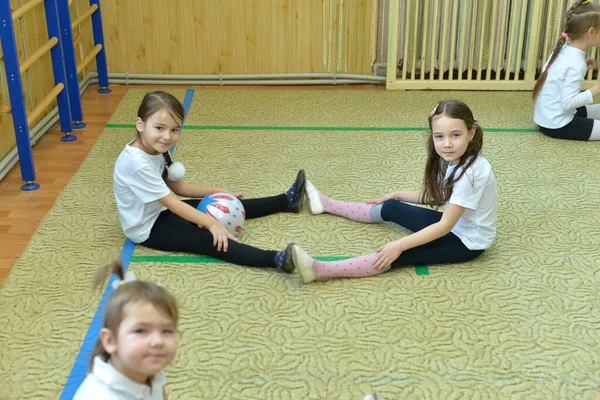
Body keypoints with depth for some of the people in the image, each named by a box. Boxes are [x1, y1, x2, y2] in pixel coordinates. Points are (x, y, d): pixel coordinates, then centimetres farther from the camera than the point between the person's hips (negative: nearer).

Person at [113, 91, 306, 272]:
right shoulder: (137, 163, -31)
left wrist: (220, 193, 6)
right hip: (148, 228, -9)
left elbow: (178, 186, 9)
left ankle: (286, 201, 20)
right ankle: (277, 260, -44)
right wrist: (211, 223, -28)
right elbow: (171, 202, -28)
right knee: (207, 239, -27)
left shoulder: (157, 150, -2)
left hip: (161, 211, 9)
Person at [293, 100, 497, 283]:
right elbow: (438, 197, 14)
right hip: (455, 224, 9)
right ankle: (327, 204, 31)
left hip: (467, 241, -9)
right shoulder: (453, 159, -2)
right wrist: (398, 195, 15)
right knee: (390, 208, 13)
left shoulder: (470, 173, -31)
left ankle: (319, 269, -37)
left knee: (397, 255, -25)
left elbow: (445, 226, -31)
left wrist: (399, 245, -32)